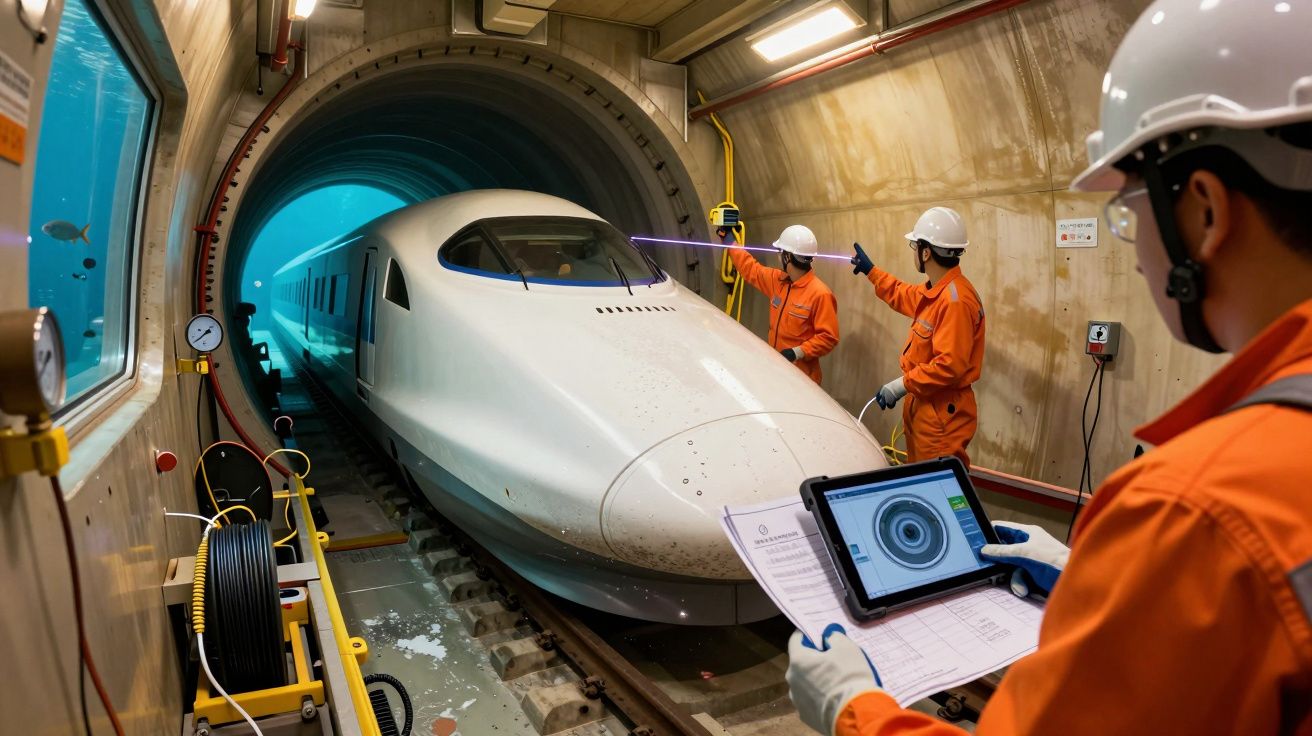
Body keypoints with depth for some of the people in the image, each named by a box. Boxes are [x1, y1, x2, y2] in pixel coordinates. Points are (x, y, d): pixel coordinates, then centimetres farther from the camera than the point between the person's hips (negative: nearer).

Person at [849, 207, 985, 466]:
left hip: (943, 414, -10)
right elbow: (904, 296, 31)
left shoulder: (955, 299, -25)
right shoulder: (935, 291, 7)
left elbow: (949, 364, -30)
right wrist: (870, 270, 35)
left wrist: (903, 384, -23)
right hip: (922, 405, 10)